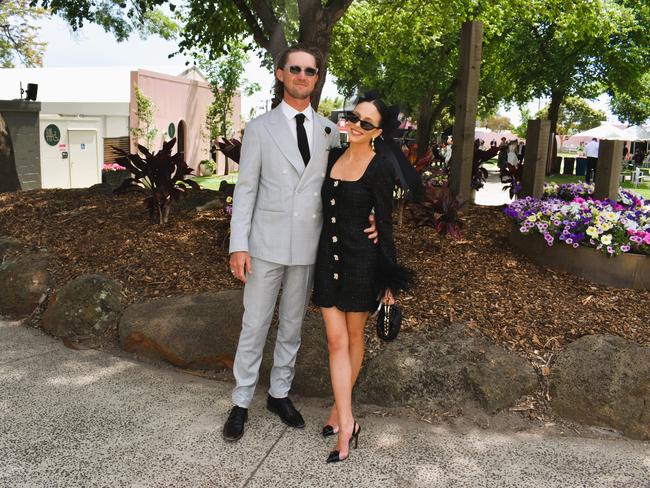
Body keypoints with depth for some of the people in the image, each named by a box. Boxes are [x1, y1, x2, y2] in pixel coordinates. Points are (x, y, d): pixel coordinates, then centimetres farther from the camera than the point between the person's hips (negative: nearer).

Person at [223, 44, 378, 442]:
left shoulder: (330, 131, 6)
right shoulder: (260, 128, 0)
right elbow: (246, 189, -3)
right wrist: (239, 245, -10)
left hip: (308, 246, 3)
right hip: (266, 244, -2)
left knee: (292, 324, 15)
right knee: (255, 325, 6)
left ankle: (280, 393, 32)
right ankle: (242, 403, 21)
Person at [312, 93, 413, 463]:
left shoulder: (380, 168, -10)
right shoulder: (334, 156, 5)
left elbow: (385, 223, -8)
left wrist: (390, 278, -7)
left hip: (362, 260, -4)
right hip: (329, 256, 5)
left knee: (354, 336, 12)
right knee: (336, 340, 2)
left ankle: (339, 409, 30)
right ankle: (346, 423, 9)